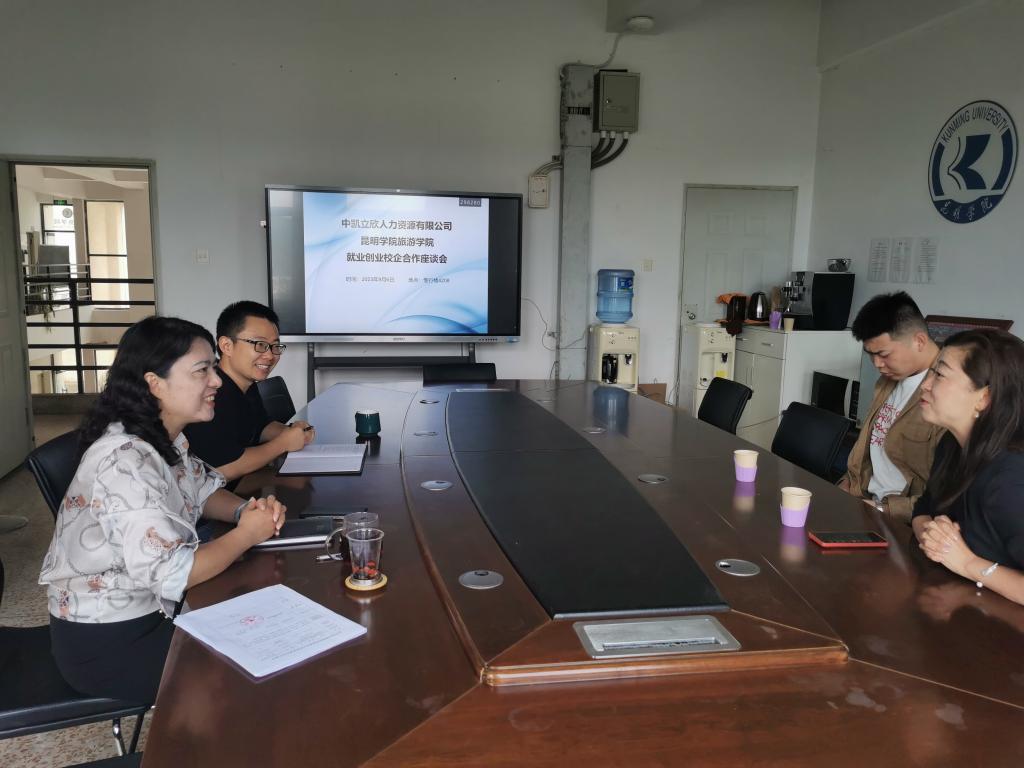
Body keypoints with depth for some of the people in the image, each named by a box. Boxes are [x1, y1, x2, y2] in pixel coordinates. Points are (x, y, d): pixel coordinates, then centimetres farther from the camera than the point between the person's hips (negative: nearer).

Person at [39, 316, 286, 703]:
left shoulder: (165, 438, -1)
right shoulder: (125, 462, -30)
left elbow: (201, 492, 13)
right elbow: (171, 574, -35)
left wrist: (248, 509, -8)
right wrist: (247, 534, -20)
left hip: (147, 609, 8)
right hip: (105, 641, -8)